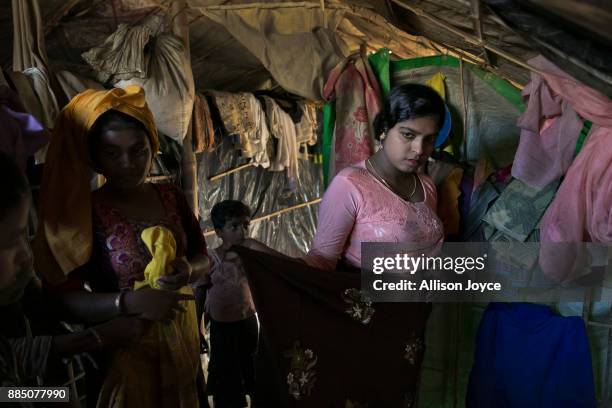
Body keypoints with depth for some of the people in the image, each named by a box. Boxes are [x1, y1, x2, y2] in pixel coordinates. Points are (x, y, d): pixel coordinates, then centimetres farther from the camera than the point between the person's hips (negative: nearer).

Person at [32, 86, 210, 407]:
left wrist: (188, 270, -16)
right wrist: (129, 302, -29)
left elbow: (201, 256, 7)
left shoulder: (171, 197, 0)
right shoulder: (82, 211, -14)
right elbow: (66, 298, -15)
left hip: (180, 335, 5)